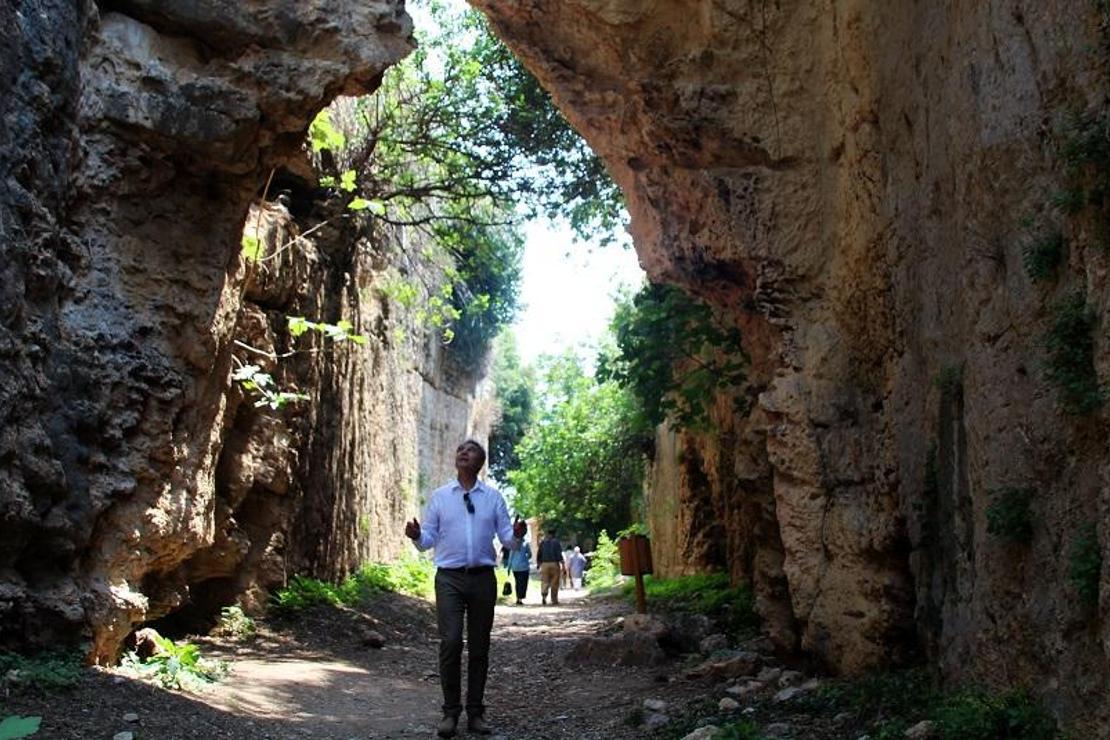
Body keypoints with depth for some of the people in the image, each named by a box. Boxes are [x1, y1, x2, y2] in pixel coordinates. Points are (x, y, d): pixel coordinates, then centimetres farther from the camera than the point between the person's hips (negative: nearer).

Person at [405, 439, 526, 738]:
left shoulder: (493, 497, 8)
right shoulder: (439, 496, 8)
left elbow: (507, 540, 5)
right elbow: (429, 540, 6)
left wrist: (517, 535, -18)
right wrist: (417, 535, -15)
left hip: (483, 578, 1)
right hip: (449, 578, -1)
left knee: (479, 646, 6)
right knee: (450, 643, -11)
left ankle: (475, 713, 16)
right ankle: (450, 712, 2)